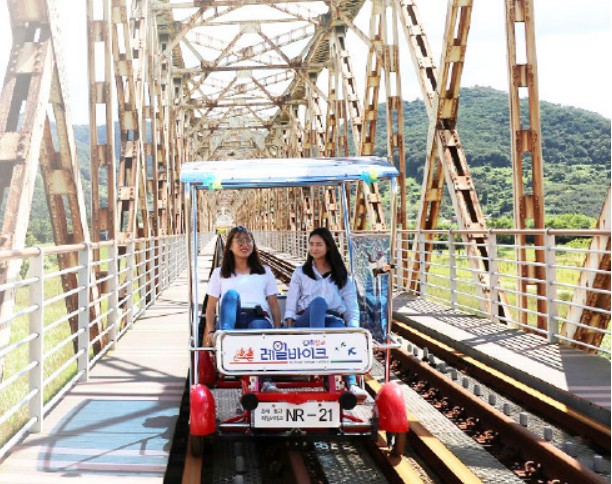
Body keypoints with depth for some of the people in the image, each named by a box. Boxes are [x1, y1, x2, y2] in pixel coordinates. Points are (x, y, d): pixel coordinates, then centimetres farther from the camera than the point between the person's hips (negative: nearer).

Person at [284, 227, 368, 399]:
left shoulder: (342, 277, 23)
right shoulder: (301, 273, 24)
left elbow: (352, 309, 11)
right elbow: (291, 303, 12)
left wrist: (353, 331, -9)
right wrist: (290, 326, -7)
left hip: (334, 320, 0)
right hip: (306, 322, 0)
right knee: (319, 301, -36)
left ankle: (351, 383, -61)